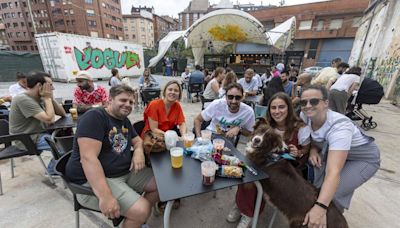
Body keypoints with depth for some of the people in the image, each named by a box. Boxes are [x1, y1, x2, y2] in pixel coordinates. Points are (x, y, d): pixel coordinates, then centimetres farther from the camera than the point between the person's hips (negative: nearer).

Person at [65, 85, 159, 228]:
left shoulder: (125, 120, 10)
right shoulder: (94, 117, -17)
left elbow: (137, 140, 17)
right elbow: (88, 158, -26)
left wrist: (139, 151, -8)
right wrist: (105, 196, -33)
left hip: (126, 172, 9)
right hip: (94, 180, -8)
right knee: (141, 210, -23)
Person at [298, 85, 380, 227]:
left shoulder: (339, 127, -39)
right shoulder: (305, 116, -22)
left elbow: (333, 172, -48)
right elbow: (310, 136, 0)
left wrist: (320, 207, -56)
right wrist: (313, 150, -21)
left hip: (363, 159, -5)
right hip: (331, 151, 5)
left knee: (332, 194, -20)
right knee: (313, 183, -14)